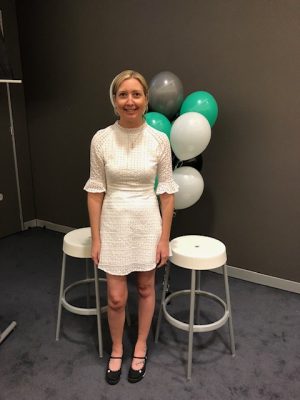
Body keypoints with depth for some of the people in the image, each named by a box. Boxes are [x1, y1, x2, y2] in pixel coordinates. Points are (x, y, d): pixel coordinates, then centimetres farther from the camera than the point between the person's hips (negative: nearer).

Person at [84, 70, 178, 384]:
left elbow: (167, 192, -3)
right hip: (114, 223, 0)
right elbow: (95, 191, -3)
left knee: (146, 288, 17)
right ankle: (116, 349, 38)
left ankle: (140, 347, 42)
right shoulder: (101, 139, -8)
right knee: (116, 298, 8)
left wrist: (164, 237, -4)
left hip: (147, 223, 1)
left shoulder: (159, 140, -8)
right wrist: (95, 238, -3)